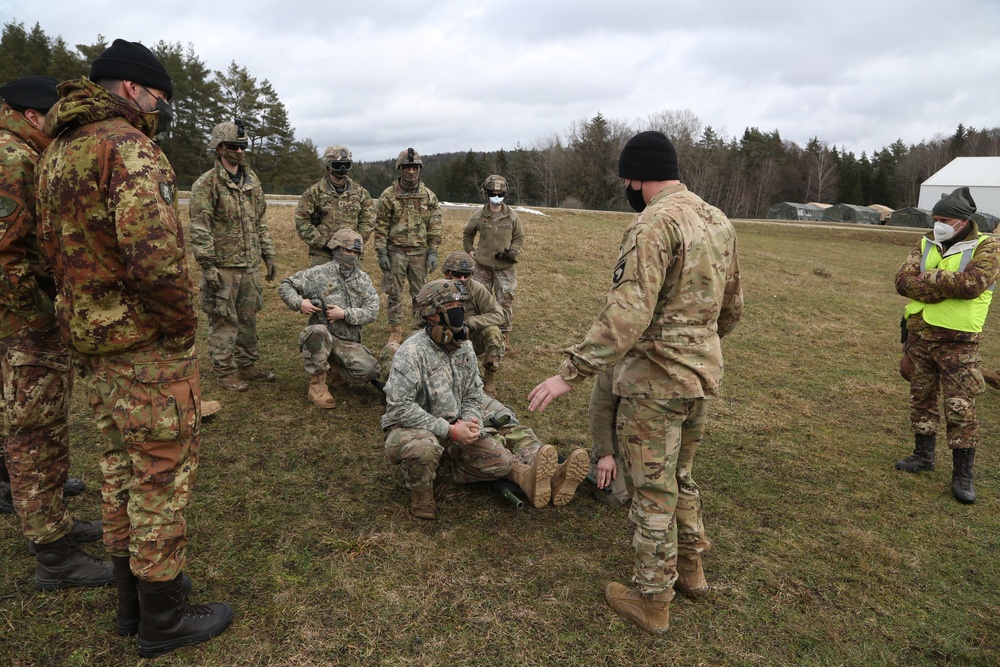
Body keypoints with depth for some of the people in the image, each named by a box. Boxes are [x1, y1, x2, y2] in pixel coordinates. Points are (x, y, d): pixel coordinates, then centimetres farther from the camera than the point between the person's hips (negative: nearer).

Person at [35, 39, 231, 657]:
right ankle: (162, 620, 19)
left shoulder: (56, 153, 14)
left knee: (122, 472, 19)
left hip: (94, 346, 9)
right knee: (162, 478, 3)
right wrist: (184, 326, -15)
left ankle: (132, 600, 35)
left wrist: (85, 329, 17)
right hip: (149, 348, -9)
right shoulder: (127, 145, -16)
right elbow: (154, 255, -28)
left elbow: (54, 249, 17)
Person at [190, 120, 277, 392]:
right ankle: (225, 372, 12)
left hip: (250, 265, 6)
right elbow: (199, 230, -13)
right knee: (223, 321, 2)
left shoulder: (252, 181, 12)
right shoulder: (206, 184, -9)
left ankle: (248, 366, 26)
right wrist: (208, 267, -17)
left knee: (248, 318, 14)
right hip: (223, 267, -6)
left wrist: (268, 255, 14)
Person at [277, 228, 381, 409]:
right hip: (320, 339, -3)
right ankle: (317, 385, -21)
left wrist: (345, 314, -15)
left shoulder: (363, 280, 8)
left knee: (369, 371, -22)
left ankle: (335, 370, 14)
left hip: (348, 342, 3)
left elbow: (372, 311, -2)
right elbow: (285, 286, 6)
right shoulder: (318, 274, 0)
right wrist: (299, 303, -13)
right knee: (318, 330, -40)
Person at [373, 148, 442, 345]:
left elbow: (434, 227, 5)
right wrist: (381, 253, -8)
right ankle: (395, 330, 15)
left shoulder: (429, 196, 3)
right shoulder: (388, 195, -3)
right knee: (394, 293, 5)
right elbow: (380, 226, -3)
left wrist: (433, 252, -1)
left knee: (421, 293, 8)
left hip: (420, 253, 1)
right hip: (395, 252, -1)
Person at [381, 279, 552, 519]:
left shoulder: (464, 347, 2)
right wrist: (449, 430, -26)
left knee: (500, 461, -14)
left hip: (453, 428, 5)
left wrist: (469, 423, -13)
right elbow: (400, 407, -27)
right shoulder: (412, 351, -21)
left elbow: (473, 395, 10)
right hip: (409, 428, -5)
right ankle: (421, 492, -10)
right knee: (424, 446, -37)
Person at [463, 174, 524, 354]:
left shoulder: (512, 217, -2)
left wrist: (513, 252, -9)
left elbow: (519, 238, 8)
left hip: (505, 267, -1)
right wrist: (470, 251, 6)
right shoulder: (478, 216, -2)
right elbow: (467, 234, 16)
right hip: (483, 266, 1)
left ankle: (505, 336, 14)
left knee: (505, 302, 1)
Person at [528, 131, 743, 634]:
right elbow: (732, 306, 17)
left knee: (652, 491, 6)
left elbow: (626, 315, -28)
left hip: (656, 380, -9)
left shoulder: (653, 225, -20)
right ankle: (690, 568, 41)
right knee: (679, 476, 25)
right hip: (704, 374, 9)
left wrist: (569, 374, -26)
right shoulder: (718, 220, 9)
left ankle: (652, 602, 22)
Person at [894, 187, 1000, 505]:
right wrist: (949, 286, -18)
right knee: (922, 399, 15)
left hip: (958, 342, -4)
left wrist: (928, 277, -14)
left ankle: (962, 475, 11)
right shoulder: (926, 244, 7)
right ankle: (923, 455, 31)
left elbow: (972, 284, -23)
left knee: (961, 409, 0)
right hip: (920, 335, 5)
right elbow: (903, 281, -8)